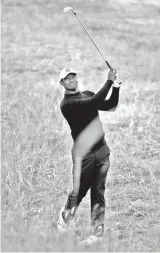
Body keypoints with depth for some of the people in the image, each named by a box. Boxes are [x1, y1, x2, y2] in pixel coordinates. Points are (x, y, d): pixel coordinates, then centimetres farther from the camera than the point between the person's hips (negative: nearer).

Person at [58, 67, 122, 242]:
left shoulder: (87, 94, 15)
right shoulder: (67, 104, -10)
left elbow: (110, 106, 11)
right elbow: (95, 102, -22)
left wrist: (116, 88, -4)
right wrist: (109, 81, -22)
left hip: (102, 150, 6)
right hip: (84, 154, -6)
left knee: (99, 192, 4)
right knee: (78, 193, -3)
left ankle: (98, 232, 7)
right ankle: (63, 222, 20)